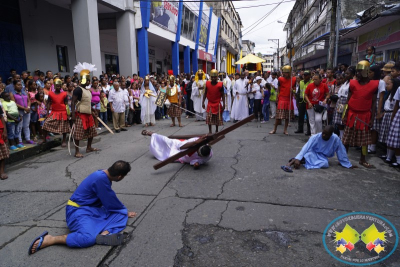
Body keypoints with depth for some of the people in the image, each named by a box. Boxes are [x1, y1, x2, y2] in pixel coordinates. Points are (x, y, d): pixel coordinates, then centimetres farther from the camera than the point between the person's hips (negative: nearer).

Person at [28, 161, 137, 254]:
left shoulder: (104, 176, 4)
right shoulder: (101, 179, -24)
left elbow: (111, 201, 21)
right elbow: (111, 203, -14)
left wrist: (124, 211, 31)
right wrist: (124, 210, 4)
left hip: (93, 209, 9)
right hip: (78, 210, -9)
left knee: (121, 213, -7)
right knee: (89, 237, -35)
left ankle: (105, 233, -32)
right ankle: (50, 239, -17)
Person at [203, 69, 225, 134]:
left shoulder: (220, 84, -7)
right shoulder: (207, 83, -3)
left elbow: (222, 95, -3)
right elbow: (205, 93, 5)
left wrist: (223, 104, -7)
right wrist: (203, 102, 1)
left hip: (217, 104, 0)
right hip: (210, 104, 1)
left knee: (217, 118, 9)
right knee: (209, 118, -6)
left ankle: (216, 130, 26)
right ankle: (210, 131, 4)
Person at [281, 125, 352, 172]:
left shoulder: (335, 139, -20)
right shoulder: (315, 137, -23)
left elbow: (341, 152, -10)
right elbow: (306, 148, -31)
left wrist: (347, 164, -2)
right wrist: (298, 159, -45)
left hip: (322, 157, 2)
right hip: (312, 153, -2)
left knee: (325, 163, -34)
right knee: (308, 154, -39)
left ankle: (303, 161, -31)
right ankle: (289, 164, -46)